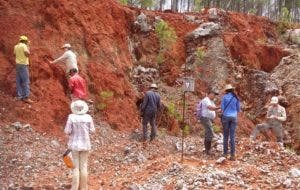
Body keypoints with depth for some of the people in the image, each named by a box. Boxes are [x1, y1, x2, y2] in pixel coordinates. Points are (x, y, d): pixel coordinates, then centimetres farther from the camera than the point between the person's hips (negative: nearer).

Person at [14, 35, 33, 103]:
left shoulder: (16, 46, 11)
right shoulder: (24, 46, -11)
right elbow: (27, 54, -20)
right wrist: (28, 47, -2)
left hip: (17, 64, 8)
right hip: (23, 65, -8)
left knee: (18, 81, 9)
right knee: (26, 81, -7)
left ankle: (19, 96, 11)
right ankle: (26, 97, -11)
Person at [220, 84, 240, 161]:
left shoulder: (224, 97, -2)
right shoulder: (236, 98, 5)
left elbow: (222, 108, -4)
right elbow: (238, 109, 10)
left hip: (226, 117, -1)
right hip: (233, 117, 1)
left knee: (225, 136, 9)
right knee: (232, 136, 0)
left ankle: (225, 154, 9)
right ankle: (233, 155, -6)